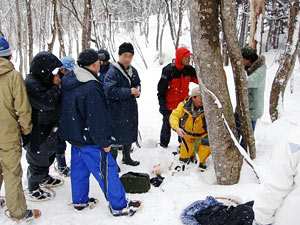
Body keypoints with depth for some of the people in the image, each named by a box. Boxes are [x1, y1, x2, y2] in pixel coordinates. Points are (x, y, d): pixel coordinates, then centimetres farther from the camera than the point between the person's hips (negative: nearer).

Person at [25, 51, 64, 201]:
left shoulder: (44, 80, 7)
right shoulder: (31, 83, -23)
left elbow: (56, 99, 13)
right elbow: (48, 102, -30)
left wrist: (56, 84, -3)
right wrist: (56, 85, -20)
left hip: (48, 128, 10)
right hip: (37, 131, -10)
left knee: (49, 153, 24)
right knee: (38, 158, 4)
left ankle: (44, 178, 46)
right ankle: (33, 189, 22)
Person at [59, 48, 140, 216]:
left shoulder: (68, 81, 4)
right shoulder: (91, 88, -27)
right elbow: (97, 118, -25)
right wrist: (105, 141, -15)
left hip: (73, 134, 9)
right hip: (89, 139, -9)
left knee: (79, 168, 21)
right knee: (107, 170, 1)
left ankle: (80, 200, 35)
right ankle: (119, 206, 11)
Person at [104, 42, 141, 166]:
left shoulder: (133, 70, 8)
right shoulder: (113, 71, -16)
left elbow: (137, 84, 23)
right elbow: (110, 91, -25)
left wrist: (137, 91, -1)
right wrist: (129, 91, -22)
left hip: (131, 109, 8)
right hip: (117, 110, -8)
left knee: (130, 133, 19)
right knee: (116, 135, -1)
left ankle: (126, 157, 39)